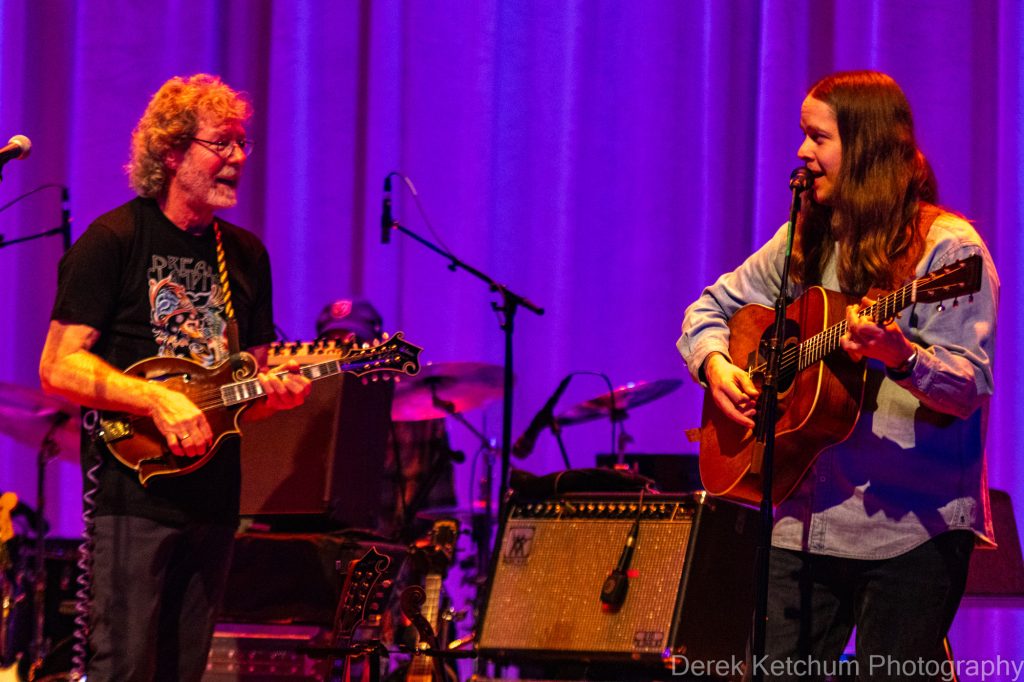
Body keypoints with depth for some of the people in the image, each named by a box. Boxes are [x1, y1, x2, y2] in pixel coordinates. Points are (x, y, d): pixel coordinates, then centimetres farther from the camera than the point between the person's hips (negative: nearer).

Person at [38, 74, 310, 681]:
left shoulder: (245, 256, 15)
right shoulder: (114, 242, -5)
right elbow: (58, 368, -11)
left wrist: (276, 392, -3)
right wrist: (157, 399, -22)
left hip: (212, 496, 6)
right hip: (132, 491, -6)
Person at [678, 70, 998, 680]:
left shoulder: (946, 248, -8)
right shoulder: (806, 241, 12)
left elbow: (970, 387, -16)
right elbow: (712, 308, 22)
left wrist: (902, 357, -35)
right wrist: (715, 363, 1)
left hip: (913, 531, -6)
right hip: (807, 520, 6)